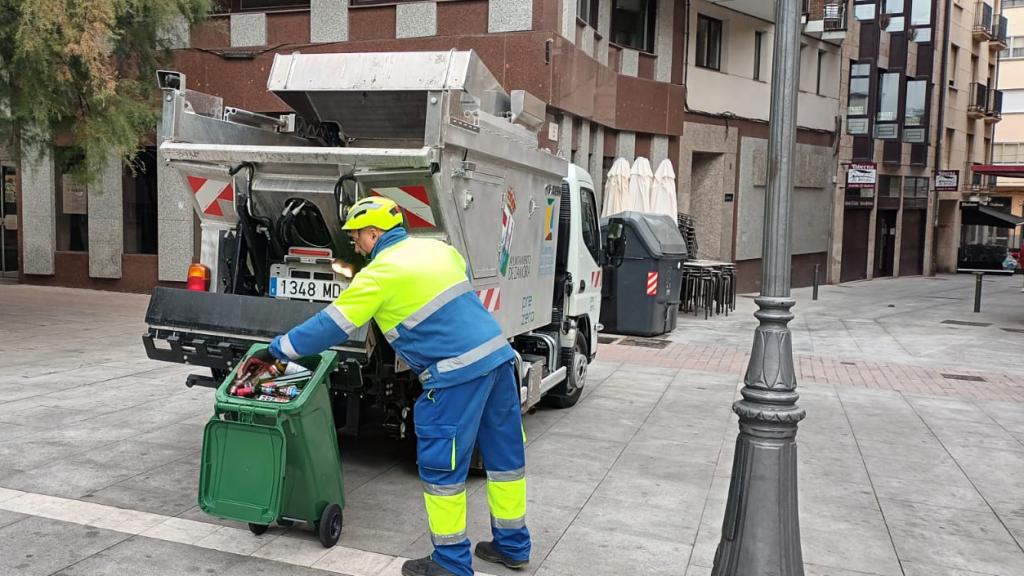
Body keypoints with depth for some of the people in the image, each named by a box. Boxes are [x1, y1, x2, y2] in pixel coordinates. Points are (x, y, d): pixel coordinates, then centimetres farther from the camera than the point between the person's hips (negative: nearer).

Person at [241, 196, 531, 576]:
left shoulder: (380, 274, -7)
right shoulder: (437, 248, 14)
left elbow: (330, 326, -5)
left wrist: (273, 353, 4)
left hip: (458, 373, -8)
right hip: (498, 355, 9)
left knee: (441, 466, 4)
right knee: (504, 454, 15)